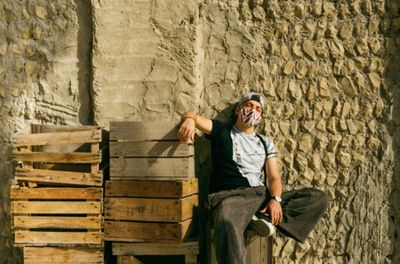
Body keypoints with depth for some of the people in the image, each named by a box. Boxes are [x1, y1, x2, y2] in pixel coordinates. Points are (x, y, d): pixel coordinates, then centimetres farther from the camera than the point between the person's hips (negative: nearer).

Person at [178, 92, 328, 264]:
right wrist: (189, 120, -27)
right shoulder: (222, 132, 14)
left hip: (262, 195, 5)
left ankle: (266, 217, -24)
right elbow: (192, 116, 1)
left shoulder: (265, 142, 23)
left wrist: (275, 199, -12)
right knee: (227, 224, -43)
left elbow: (273, 176, 11)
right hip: (230, 196, -5)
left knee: (318, 197, -9)